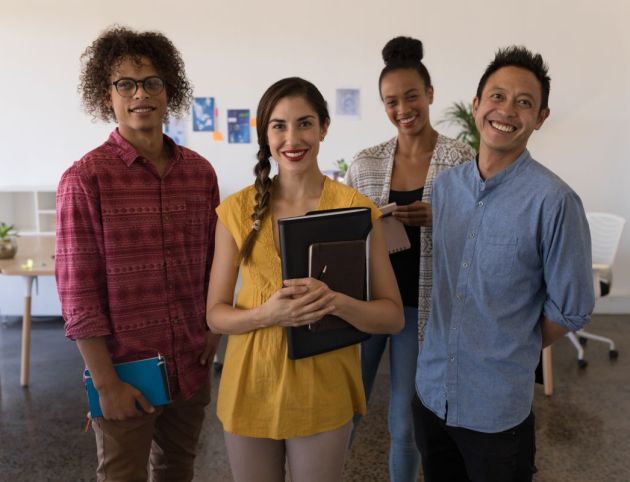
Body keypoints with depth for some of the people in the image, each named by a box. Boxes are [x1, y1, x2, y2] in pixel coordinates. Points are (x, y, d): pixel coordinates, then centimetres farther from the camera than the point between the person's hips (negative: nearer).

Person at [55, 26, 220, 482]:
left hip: (192, 366, 4)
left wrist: (213, 330, 4)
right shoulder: (86, 179, -12)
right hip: (126, 372, -4)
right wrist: (106, 383, -12)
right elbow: (76, 290, -13)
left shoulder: (200, 171, 1)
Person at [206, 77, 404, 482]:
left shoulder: (355, 208, -9)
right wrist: (267, 314, -21)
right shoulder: (237, 209, -4)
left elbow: (393, 316, -7)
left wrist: (336, 302, -26)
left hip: (323, 393, -1)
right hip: (250, 389, 2)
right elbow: (216, 314, -1)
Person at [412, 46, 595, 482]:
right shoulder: (445, 185, 0)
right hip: (431, 390, 5)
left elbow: (571, 307, -10)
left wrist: (511, 354, 1)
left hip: (498, 407, -4)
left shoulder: (554, 200, -17)